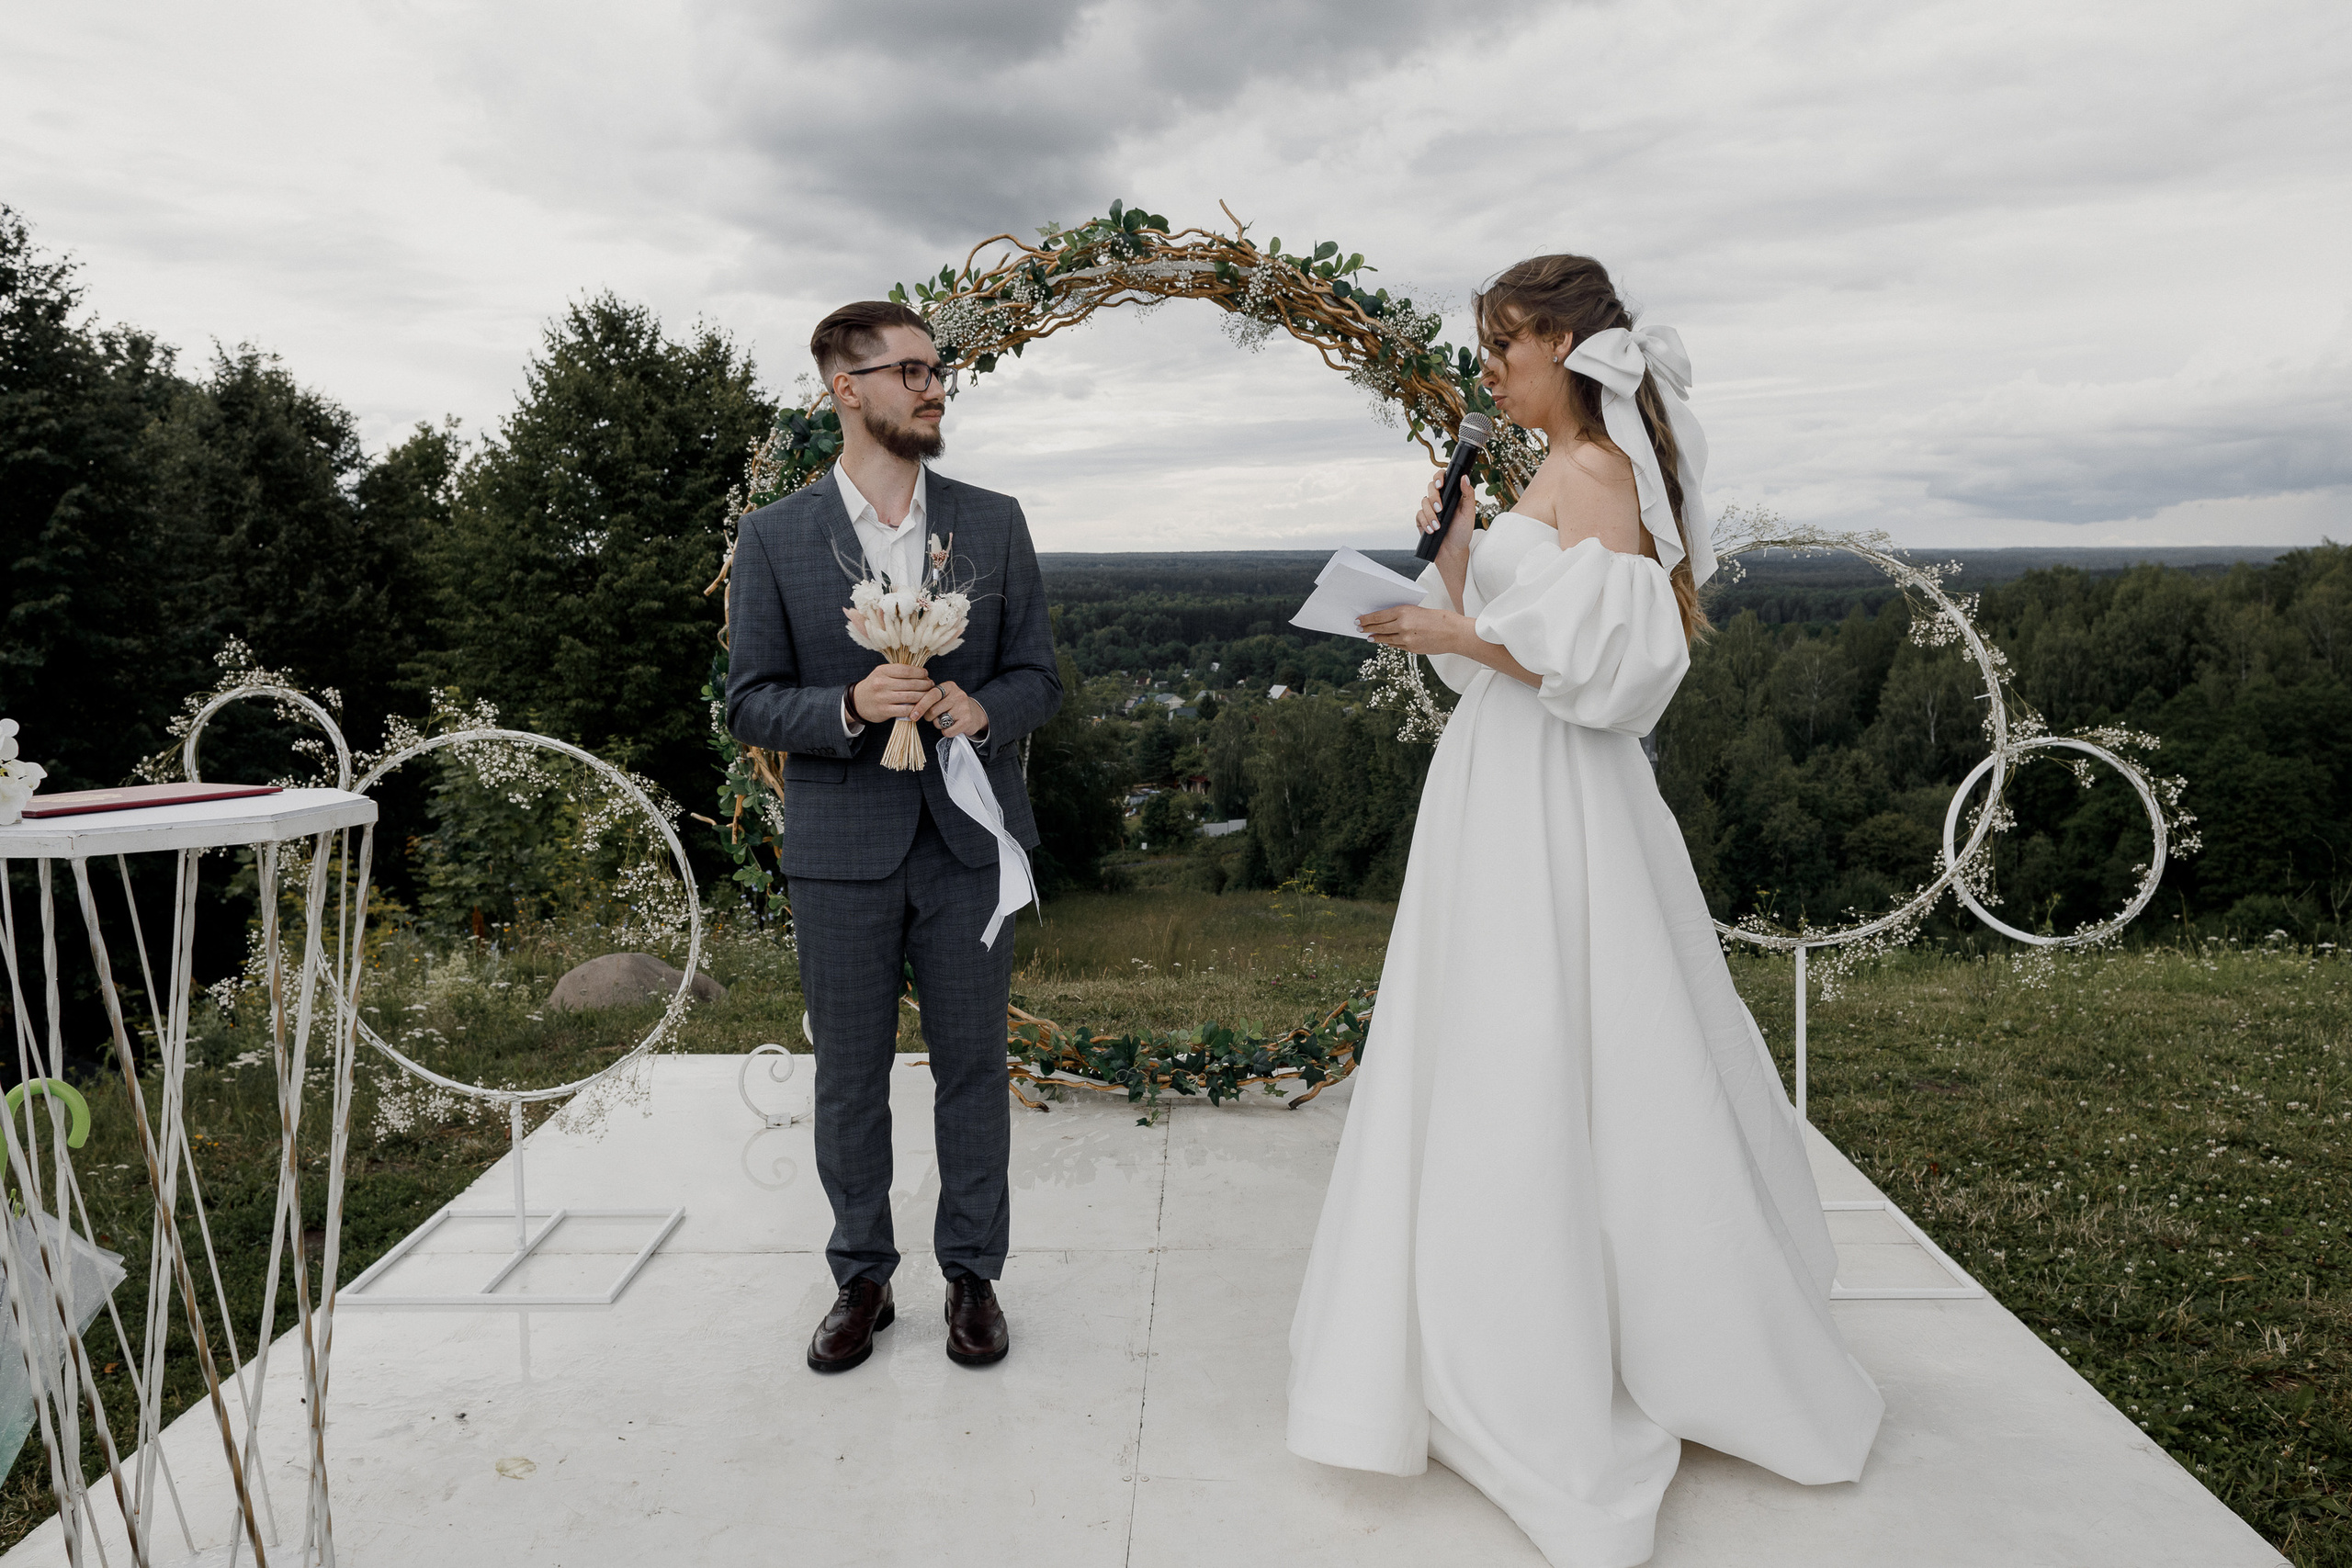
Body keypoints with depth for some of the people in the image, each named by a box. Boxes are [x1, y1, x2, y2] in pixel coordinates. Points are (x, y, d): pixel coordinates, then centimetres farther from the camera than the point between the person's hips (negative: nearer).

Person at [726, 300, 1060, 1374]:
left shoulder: (995, 523, 4)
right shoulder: (773, 539, 0)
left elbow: (1037, 676, 5)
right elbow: (749, 702, -2)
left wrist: (983, 708, -17)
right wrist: (851, 706, -20)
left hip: (969, 840, 1)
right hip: (842, 851, -1)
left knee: (972, 1068, 9)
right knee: (848, 1080, 10)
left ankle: (972, 1274, 26)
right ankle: (861, 1278, 28)